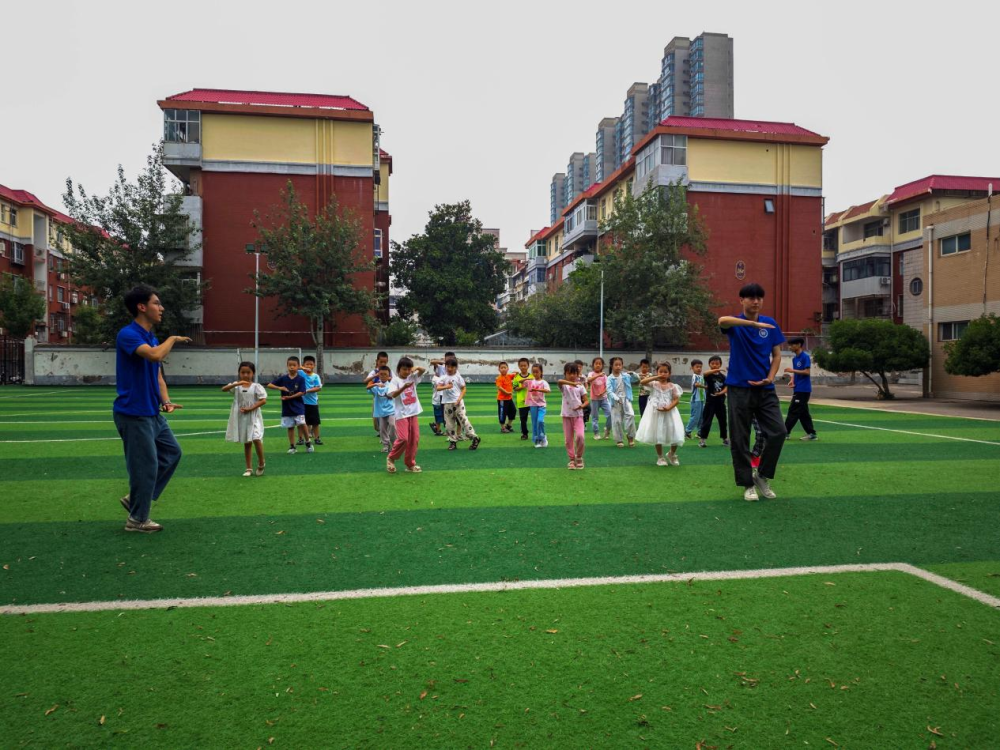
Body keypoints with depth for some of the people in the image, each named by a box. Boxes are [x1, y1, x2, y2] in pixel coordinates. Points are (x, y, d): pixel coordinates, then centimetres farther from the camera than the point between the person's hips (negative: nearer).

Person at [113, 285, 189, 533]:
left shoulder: (153, 338, 12)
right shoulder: (128, 334, -16)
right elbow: (155, 355, -35)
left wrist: (165, 401, -1)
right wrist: (173, 339, -16)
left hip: (152, 413, 9)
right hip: (133, 414, -9)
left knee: (171, 452, 17)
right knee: (146, 465, -2)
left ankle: (136, 498, 26)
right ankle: (137, 519, 14)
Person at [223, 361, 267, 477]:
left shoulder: (256, 386, -4)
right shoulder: (236, 385, 2)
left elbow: (263, 400, -11)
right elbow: (223, 389, -15)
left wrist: (250, 408, -17)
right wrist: (237, 384, -29)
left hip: (253, 417, -3)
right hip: (241, 418, 3)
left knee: (256, 439, -18)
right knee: (247, 443, 12)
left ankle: (261, 463, 5)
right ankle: (249, 468, 21)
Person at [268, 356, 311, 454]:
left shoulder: (301, 379, -5)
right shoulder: (283, 378, 1)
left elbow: (301, 393, -11)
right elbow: (269, 385, 0)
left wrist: (289, 397, -17)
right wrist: (279, 388, -17)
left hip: (298, 406, -3)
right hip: (287, 407, 3)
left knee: (301, 424, -15)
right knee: (290, 427, 8)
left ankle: (308, 442, 5)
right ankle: (292, 446, 18)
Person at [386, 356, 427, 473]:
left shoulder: (412, 377, 6)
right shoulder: (395, 380, -9)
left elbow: (423, 370, 4)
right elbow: (393, 394, -22)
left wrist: (417, 368, -18)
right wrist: (404, 387, -38)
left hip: (414, 413, 6)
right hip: (402, 414, -6)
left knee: (414, 439, 6)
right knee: (403, 439, -13)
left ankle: (410, 464, 15)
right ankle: (391, 458, 9)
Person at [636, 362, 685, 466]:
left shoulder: (672, 386, 0)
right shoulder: (654, 384, 0)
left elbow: (676, 400, -4)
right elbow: (642, 381, -16)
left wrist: (668, 408, -20)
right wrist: (656, 377, -18)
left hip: (669, 413, 0)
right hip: (656, 413, 0)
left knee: (675, 436, -2)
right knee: (657, 436, 6)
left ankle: (672, 455, 25)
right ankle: (660, 457, 23)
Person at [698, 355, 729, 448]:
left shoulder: (722, 376, 4)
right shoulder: (709, 375, -6)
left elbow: (726, 387, 3)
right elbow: (705, 373, -30)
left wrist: (721, 392, -18)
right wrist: (716, 370, -44)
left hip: (720, 401, 3)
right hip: (710, 401, -3)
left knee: (723, 420, 13)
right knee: (706, 420, -4)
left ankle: (725, 438, 28)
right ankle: (702, 439, 1)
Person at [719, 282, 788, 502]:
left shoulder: (771, 323, 7)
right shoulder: (735, 323, -4)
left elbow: (776, 355, 11)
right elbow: (722, 320, -30)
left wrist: (770, 377, -6)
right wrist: (754, 323, -41)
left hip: (765, 389, 3)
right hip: (740, 389, -3)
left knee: (778, 432, -6)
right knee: (740, 440, 1)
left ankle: (762, 476, 14)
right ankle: (748, 484, 15)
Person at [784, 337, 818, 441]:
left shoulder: (805, 356, -11)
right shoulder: (794, 358, 14)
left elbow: (807, 372, -18)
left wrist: (792, 370, -20)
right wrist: (792, 381, 1)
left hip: (803, 390, -9)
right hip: (798, 389, 9)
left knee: (793, 411, -7)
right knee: (803, 413, 9)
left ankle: (786, 432, -4)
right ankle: (811, 433, 13)